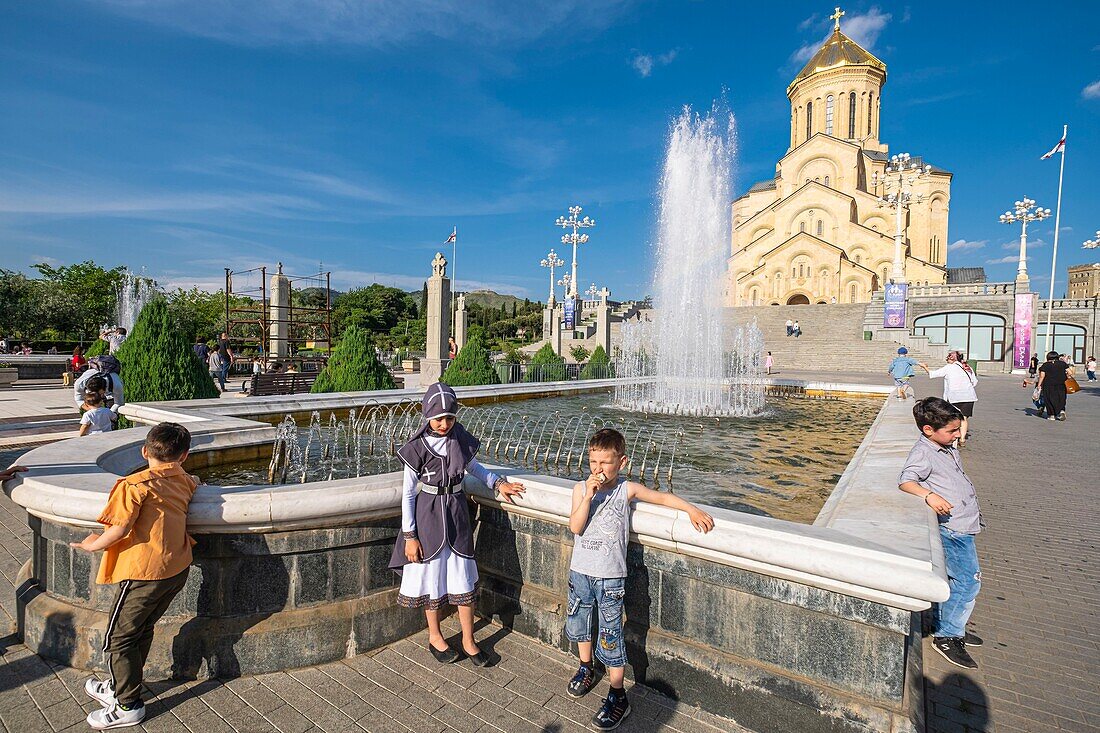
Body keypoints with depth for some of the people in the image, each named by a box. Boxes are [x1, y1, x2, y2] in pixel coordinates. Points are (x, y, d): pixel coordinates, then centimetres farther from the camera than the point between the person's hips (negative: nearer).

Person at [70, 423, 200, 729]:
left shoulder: (134, 485, -13)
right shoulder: (183, 481, 7)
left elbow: (120, 528, -18)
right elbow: (194, 482, 31)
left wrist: (93, 545, -2)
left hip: (144, 572, -7)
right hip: (177, 568, 7)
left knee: (117, 639, 10)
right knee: (142, 630, 24)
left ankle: (129, 706, 21)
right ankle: (121, 687, 40)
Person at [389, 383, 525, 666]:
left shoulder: (460, 440, -4)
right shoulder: (417, 447, -15)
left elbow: (473, 467, 15)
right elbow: (408, 493, -9)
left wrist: (498, 483, 2)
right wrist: (409, 535, -9)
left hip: (456, 513, 3)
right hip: (428, 515, -3)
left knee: (464, 579, 9)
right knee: (432, 577, 12)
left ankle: (468, 640, 26)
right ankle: (435, 637, 34)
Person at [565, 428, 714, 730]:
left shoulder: (627, 489, -8)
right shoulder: (581, 488, -6)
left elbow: (663, 497, 1)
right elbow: (575, 527, -15)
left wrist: (693, 510, -7)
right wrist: (589, 496, -25)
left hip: (610, 576, -3)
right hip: (580, 570, 3)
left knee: (610, 636, 1)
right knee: (577, 624, 21)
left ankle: (618, 697, 20)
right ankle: (586, 670, 47)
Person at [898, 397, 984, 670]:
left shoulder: (948, 449, 12)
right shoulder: (923, 453, -17)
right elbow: (906, 481, -30)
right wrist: (929, 495, -44)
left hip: (962, 526, 9)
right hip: (953, 527, -9)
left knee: (953, 580, 17)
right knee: (968, 581, -9)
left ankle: (946, 625, 31)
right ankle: (947, 636, 2)